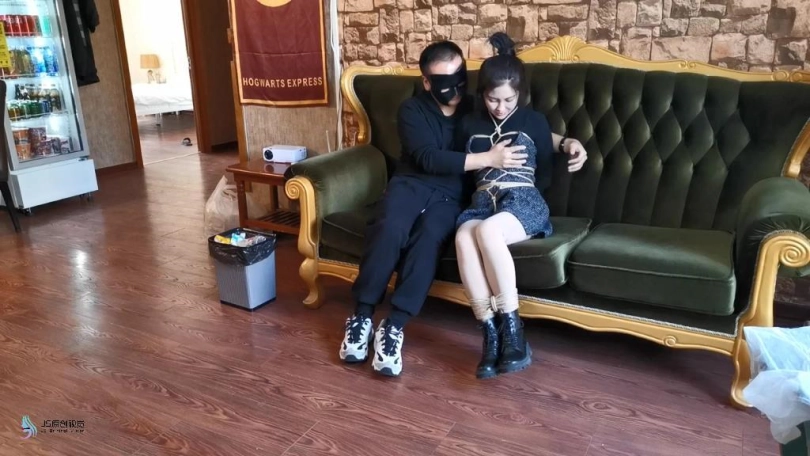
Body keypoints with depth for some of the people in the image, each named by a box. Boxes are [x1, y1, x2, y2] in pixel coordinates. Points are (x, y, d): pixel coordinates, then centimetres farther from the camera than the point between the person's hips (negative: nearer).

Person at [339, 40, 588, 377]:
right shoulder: (412, 110, 4)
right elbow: (429, 159, -12)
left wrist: (568, 142, -3)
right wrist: (488, 159, -18)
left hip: (450, 195, 1)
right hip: (411, 183, -1)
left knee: (430, 236, -33)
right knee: (389, 228, -34)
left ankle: (394, 327, -29)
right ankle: (361, 316, -21)